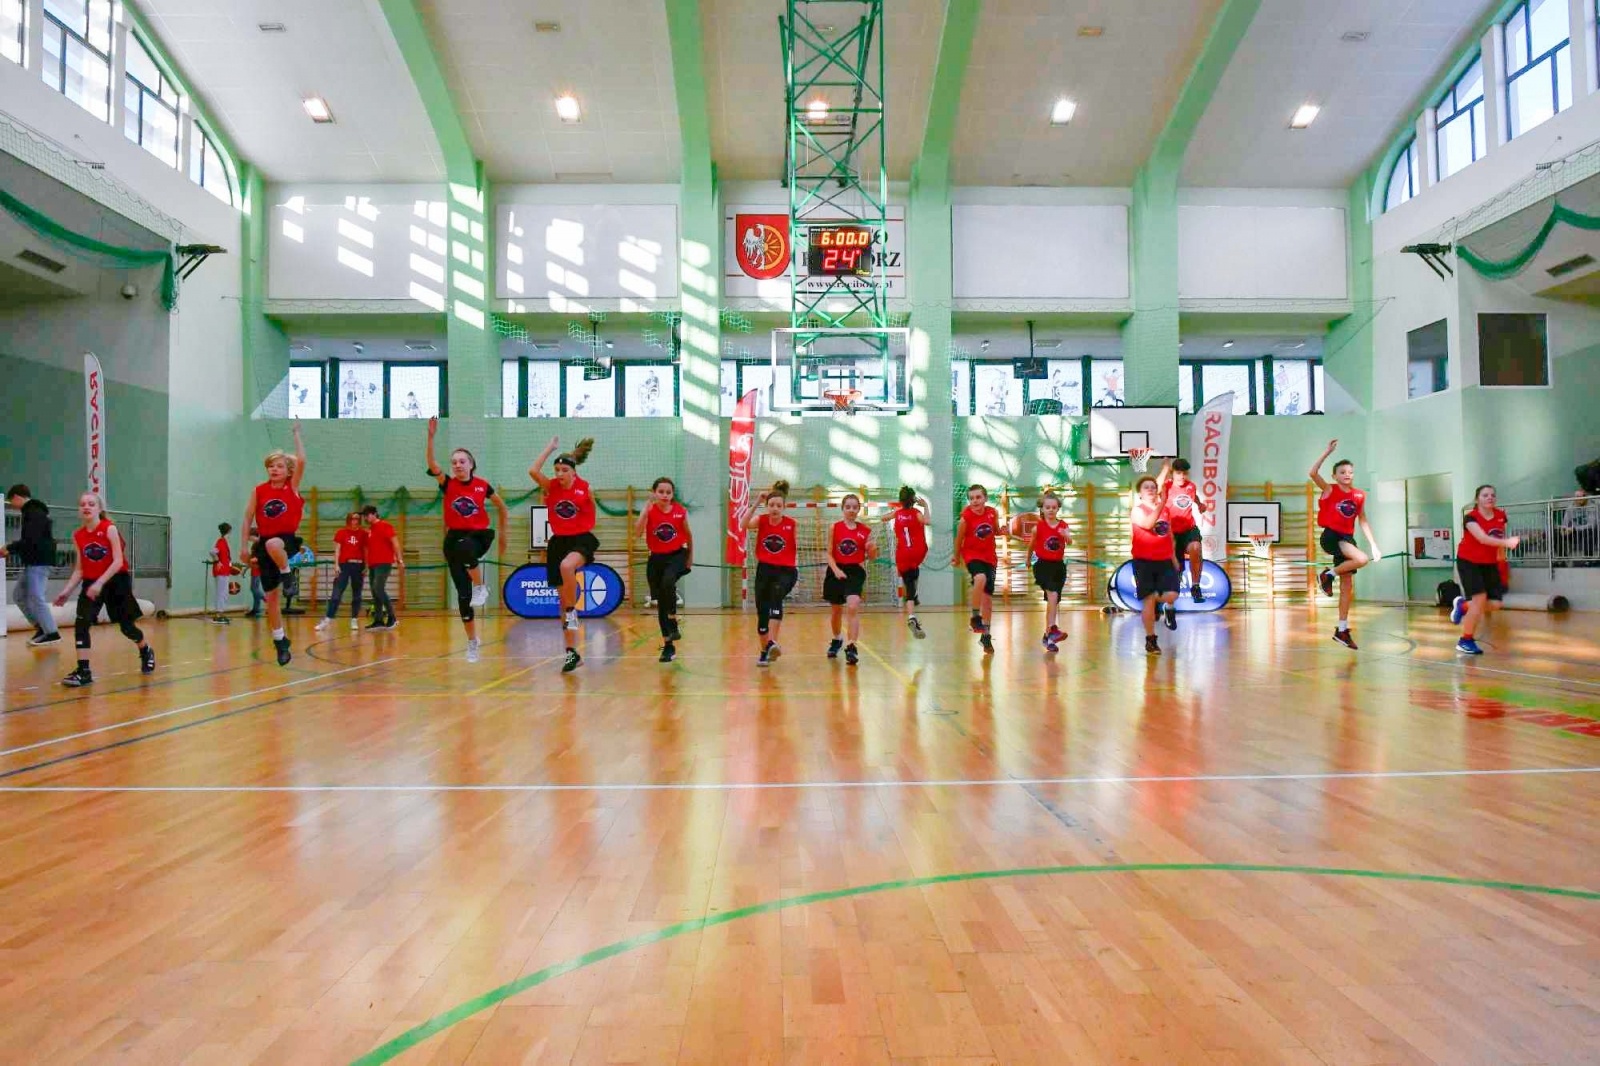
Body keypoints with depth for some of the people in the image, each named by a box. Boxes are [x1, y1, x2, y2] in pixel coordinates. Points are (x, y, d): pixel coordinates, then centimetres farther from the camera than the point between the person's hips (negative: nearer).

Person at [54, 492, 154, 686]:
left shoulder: (109, 528, -13)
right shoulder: (78, 535, 1)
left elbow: (118, 561, -19)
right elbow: (79, 569, 7)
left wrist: (100, 583, -27)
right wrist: (67, 591, -3)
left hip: (117, 581, -3)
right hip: (91, 583, 4)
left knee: (126, 625, 6)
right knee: (81, 623, -16)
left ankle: (146, 652, 36)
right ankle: (83, 671, -13)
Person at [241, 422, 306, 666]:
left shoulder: (292, 487, -1)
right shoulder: (259, 491, 5)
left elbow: (301, 460, -14)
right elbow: (248, 518, 10)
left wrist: (296, 433, -9)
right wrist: (244, 545, 5)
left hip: (288, 540, -3)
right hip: (265, 544, 3)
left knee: (273, 545, -43)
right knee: (271, 597, 5)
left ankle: (287, 573, -14)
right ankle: (280, 639, 18)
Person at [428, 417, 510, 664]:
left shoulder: (482, 486, -2)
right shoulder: (448, 484, -1)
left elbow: (501, 506, 14)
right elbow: (432, 464, -19)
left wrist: (505, 529, 13)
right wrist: (431, 436, -31)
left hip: (479, 536, -2)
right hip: (454, 539, 2)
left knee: (466, 548, -42)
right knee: (463, 594, 0)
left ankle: (481, 587, -18)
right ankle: (473, 642, 13)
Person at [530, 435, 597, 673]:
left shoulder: (584, 488, -5)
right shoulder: (551, 486, -1)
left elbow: (591, 511, 12)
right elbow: (533, 471, -18)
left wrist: (583, 526, 6)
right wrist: (550, 447, -12)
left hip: (581, 539, -3)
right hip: (558, 542, 4)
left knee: (566, 566, -40)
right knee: (563, 598, 6)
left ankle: (572, 611, -18)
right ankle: (572, 653, 14)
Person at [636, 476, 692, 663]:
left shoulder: (681, 511, -7)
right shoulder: (649, 511, -8)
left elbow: (688, 534, 8)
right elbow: (639, 532, -25)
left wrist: (690, 556, 14)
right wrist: (647, 508, -32)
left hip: (677, 555, -2)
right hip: (657, 558, 2)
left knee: (668, 582, -34)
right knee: (660, 603, 6)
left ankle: (673, 625, -15)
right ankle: (668, 645, 18)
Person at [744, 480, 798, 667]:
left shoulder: (792, 524, -3)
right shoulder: (761, 520, -1)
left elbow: (795, 548, 8)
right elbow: (744, 525, -22)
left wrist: (796, 569, 1)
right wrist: (756, 503, -26)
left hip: (785, 570, -2)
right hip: (764, 569, 2)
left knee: (776, 597, -32)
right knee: (762, 611, 5)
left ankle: (773, 642, -39)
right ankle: (764, 651, 23)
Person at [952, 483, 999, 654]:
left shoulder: (993, 513, -6)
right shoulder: (965, 518, -16)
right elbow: (959, 539, -2)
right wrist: (957, 557, 10)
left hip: (989, 557, 4)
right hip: (972, 555, -4)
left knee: (988, 597, 8)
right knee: (980, 578, -36)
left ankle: (985, 635, 23)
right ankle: (975, 617, -20)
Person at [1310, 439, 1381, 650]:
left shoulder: (1359, 495, 10)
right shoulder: (1329, 490, -4)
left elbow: (1363, 522, 16)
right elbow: (1313, 473, -21)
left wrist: (1374, 545, 11)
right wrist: (1328, 451, -23)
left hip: (1347, 538, 6)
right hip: (1331, 536, -6)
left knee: (1348, 587, 6)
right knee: (1361, 559, -31)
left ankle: (1342, 630, 14)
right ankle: (1328, 575, -4)